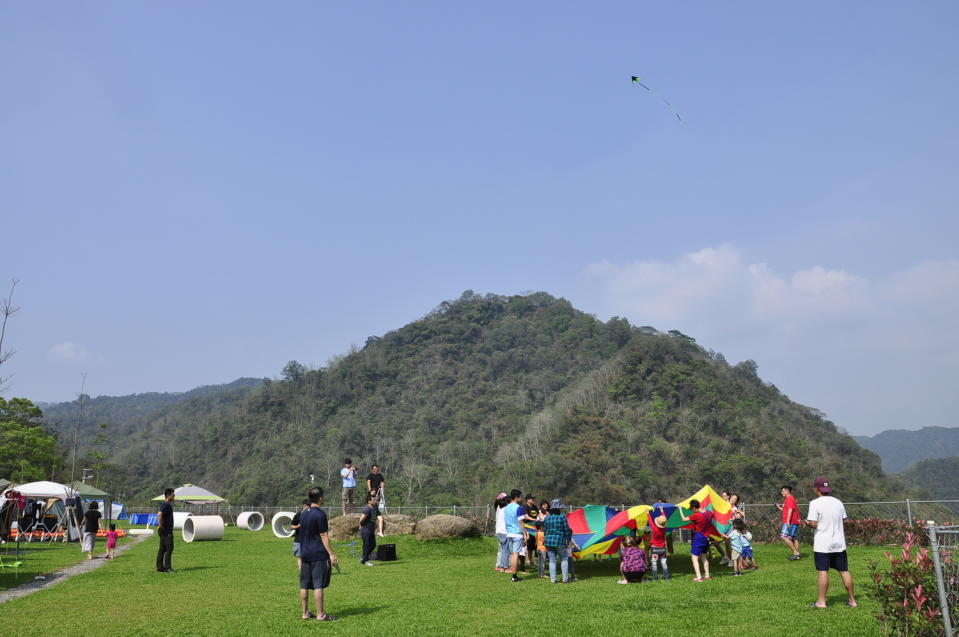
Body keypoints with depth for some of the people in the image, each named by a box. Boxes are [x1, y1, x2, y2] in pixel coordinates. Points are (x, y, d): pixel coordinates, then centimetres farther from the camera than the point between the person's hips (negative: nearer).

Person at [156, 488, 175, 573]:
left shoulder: (167, 504, 16)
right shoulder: (166, 505, -16)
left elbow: (159, 515, 27)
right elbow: (159, 515, -30)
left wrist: (160, 525, 20)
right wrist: (161, 525, -22)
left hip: (167, 530, 10)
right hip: (166, 530, -10)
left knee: (162, 549, 11)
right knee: (169, 548, -8)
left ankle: (160, 567, 15)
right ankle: (167, 567, -7)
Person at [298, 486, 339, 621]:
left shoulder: (303, 514, 9)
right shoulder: (320, 514, -13)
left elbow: (302, 534, 16)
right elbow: (323, 536, -15)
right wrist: (331, 554, -12)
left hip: (305, 554, 7)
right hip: (318, 554, -7)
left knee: (304, 585, 10)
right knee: (318, 585, -3)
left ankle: (305, 613, 17)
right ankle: (320, 614, 1)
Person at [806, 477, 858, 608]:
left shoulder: (815, 503, -13)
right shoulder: (838, 502, 5)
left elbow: (813, 524, -16)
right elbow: (843, 520, 10)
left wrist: (807, 522, 4)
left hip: (822, 544, -5)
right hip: (839, 543, 5)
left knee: (823, 572, -1)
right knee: (844, 571, 12)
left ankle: (821, 601, 3)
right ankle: (852, 600, 19)